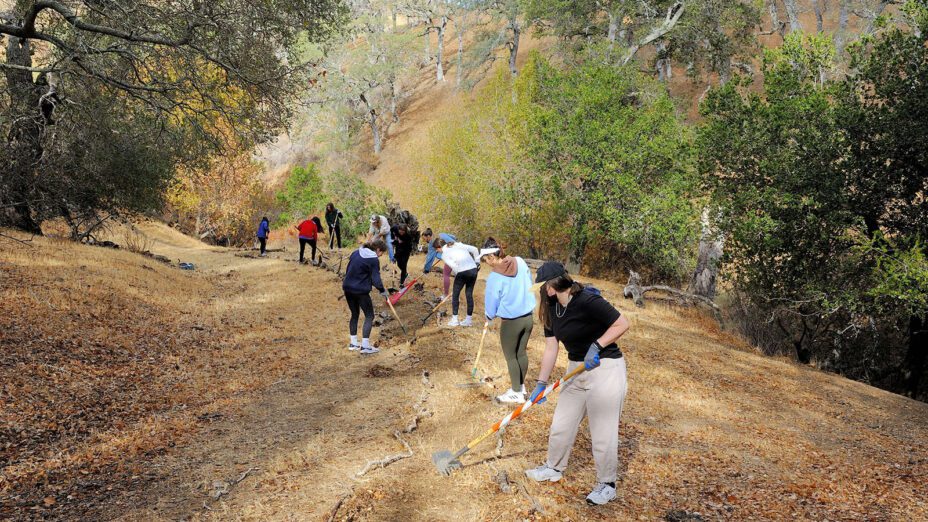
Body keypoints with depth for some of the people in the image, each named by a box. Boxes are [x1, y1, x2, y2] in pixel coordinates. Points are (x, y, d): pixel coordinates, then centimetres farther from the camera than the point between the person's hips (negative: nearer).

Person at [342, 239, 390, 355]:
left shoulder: (356, 253, 9)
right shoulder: (374, 260, -13)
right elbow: (376, 279, -16)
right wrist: (382, 291, -3)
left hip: (348, 288, 7)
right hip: (361, 291, -7)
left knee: (355, 314, 20)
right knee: (369, 316, 4)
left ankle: (353, 343, 24)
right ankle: (365, 346, -1)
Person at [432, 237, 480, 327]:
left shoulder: (444, 255, 3)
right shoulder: (457, 244, 16)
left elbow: (454, 266, -11)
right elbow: (474, 249, 11)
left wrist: (457, 276, 4)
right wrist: (477, 262, 20)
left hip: (462, 272, -5)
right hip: (474, 269, 5)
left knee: (455, 294, 12)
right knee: (469, 294, 15)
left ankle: (454, 320, 13)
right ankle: (469, 319, 21)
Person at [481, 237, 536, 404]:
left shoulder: (494, 277, -21)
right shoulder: (520, 262, -7)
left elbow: (491, 301, -9)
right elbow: (530, 282, 9)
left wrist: (489, 317, 12)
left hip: (511, 322, -6)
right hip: (528, 317, 6)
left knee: (511, 357, 12)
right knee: (522, 353, 20)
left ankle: (516, 393, 23)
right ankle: (521, 386, 36)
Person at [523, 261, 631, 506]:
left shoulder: (587, 301, -23)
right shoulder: (552, 308, 2)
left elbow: (622, 324, -20)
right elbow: (551, 348, 4)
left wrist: (596, 345, -27)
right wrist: (541, 383, 1)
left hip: (604, 369, -8)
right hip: (576, 369, 8)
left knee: (602, 432, 1)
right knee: (560, 423, 15)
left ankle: (606, 484, 20)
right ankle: (554, 468, 37)